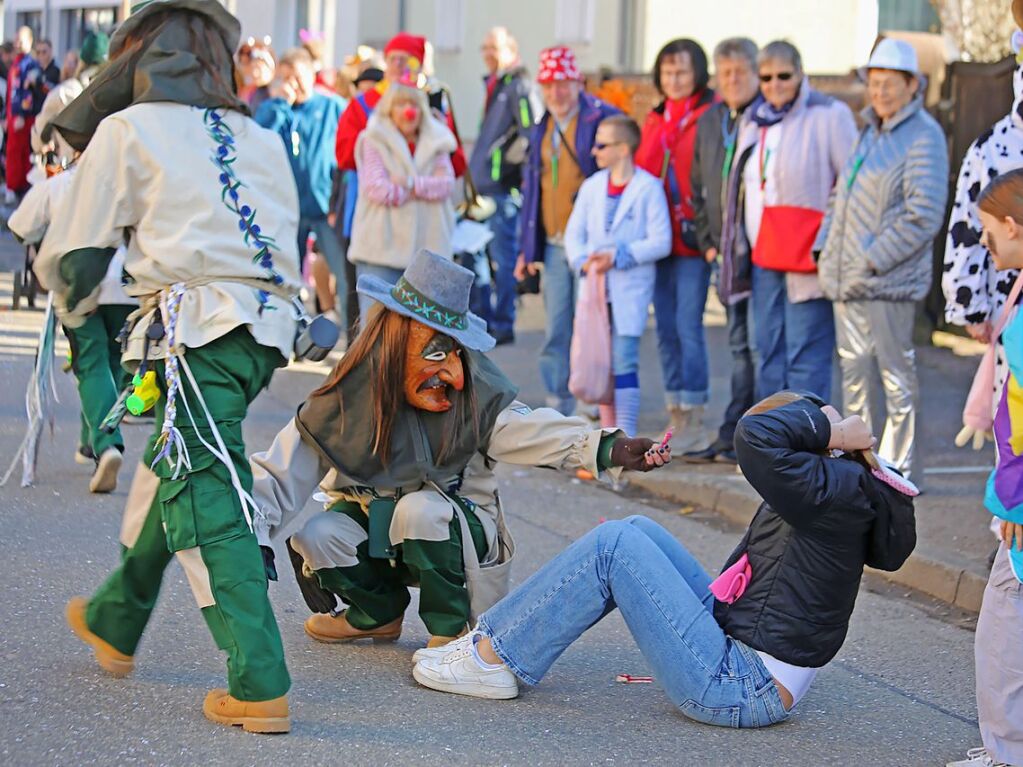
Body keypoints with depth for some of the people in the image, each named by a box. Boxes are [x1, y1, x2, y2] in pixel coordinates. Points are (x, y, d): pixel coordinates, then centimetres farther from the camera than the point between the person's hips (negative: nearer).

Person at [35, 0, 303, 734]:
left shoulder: (127, 131, 6)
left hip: (199, 325, -7)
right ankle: (115, 622, 41)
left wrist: (75, 304, 34)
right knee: (168, 467, 23)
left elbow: (71, 255, 12)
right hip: (269, 325, 7)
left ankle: (260, 686, -15)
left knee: (208, 496, -7)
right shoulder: (261, 140, 21)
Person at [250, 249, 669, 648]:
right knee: (314, 539, -26)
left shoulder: (474, 392, -14)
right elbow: (283, 471, -14)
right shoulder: (346, 400, -15)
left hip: (451, 527, -2)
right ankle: (379, 612, 6)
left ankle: (453, 628, -13)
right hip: (372, 520, 2)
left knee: (421, 508, -34)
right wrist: (252, 536, -27)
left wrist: (603, 448, -41)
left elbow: (527, 430, -25)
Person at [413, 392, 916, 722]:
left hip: (739, 689, -11)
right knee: (638, 533, 14)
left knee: (613, 544, -10)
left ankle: (493, 658, 1)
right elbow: (738, 575, 18)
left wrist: (826, 427, -17)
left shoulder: (836, 495, -18)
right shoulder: (816, 498, 12)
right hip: (739, 660, 11)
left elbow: (756, 438, -32)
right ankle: (493, 637, 13)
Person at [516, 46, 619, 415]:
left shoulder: (603, 119, -6)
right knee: (555, 332, 8)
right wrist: (528, 247, 17)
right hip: (552, 244, 6)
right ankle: (558, 408, 14)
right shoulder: (541, 128, 16)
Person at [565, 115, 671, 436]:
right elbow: (574, 234, 9)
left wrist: (617, 257, -18)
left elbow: (661, 242, -10)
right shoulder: (592, 187, 9)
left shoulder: (649, 188, -6)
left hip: (631, 288, -5)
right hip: (596, 287, 5)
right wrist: (584, 262, -11)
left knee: (624, 362, -10)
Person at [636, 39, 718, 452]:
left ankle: (694, 421, -3)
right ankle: (676, 417, 16)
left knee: (688, 325, -9)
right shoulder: (655, 120, 16)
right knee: (666, 328, 9)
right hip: (659, 238, 7)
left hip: (694, 237, -7)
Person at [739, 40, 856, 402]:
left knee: (805, 356, -8)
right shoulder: (753, 120, 14)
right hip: (765, 256, 7)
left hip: (807, 256, -7)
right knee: (769, 352, 12)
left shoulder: (829, 115, -7)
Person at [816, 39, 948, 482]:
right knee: (854, 370, 13)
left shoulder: (923, 137, -10)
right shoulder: (869, 133, 15)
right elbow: (841, 194, 23)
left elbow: (924, 216, -17)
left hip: (890, 280, -8)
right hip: (848, 279, 8)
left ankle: (896, 471, 6)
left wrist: (874, 260, -19)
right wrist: (825, 246, 10)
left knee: (895, 373, -1)